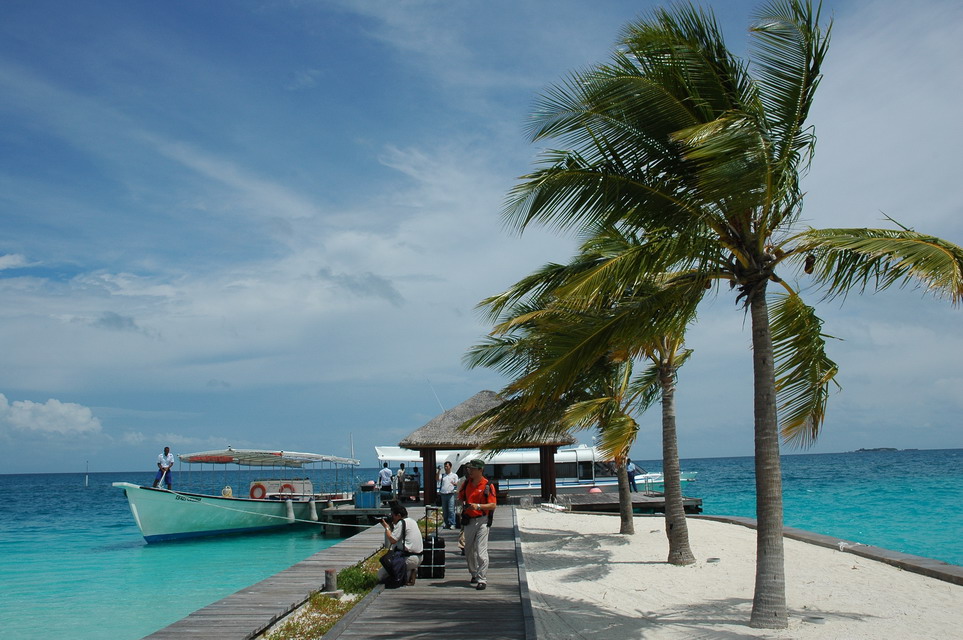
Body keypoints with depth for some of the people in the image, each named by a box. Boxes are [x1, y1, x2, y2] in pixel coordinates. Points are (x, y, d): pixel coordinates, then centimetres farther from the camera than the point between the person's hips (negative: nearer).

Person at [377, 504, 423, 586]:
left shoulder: (401, 523, -11)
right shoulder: (412, 521, 16)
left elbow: (392, 540, -13)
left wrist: (386, 527, -1)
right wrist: (391, 526, 15)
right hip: (419, 558, 8)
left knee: (380, 575, 1)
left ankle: (408, 574, -3)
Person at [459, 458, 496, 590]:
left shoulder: (488, 485, -10)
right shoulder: (467, 483, 8)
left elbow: (493, 505, -12)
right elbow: (461, 497, 20)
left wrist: (478, 506, -24)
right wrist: (463, 505, -1)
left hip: (482, 521, -6)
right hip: (468, 520, 6)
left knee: (481, 552, -11)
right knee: (468, 551, 15)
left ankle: (482, 579, -7)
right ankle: (474, 574, 33)